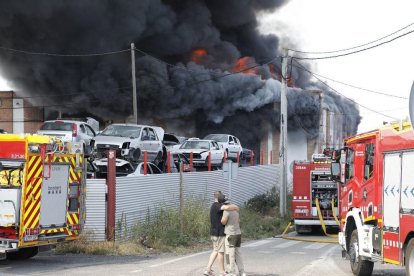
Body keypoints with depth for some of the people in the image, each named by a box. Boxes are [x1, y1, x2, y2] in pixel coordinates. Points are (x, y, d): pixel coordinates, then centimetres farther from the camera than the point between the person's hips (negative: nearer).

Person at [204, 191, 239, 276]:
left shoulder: (213, 206, 16)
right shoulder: (217, 205, -16)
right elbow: (227, 207, -35)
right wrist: (236, 207, -18)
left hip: (214, 232, 10)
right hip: (219, 232, -10)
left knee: (215, 251, 14)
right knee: (221, 251, -2)